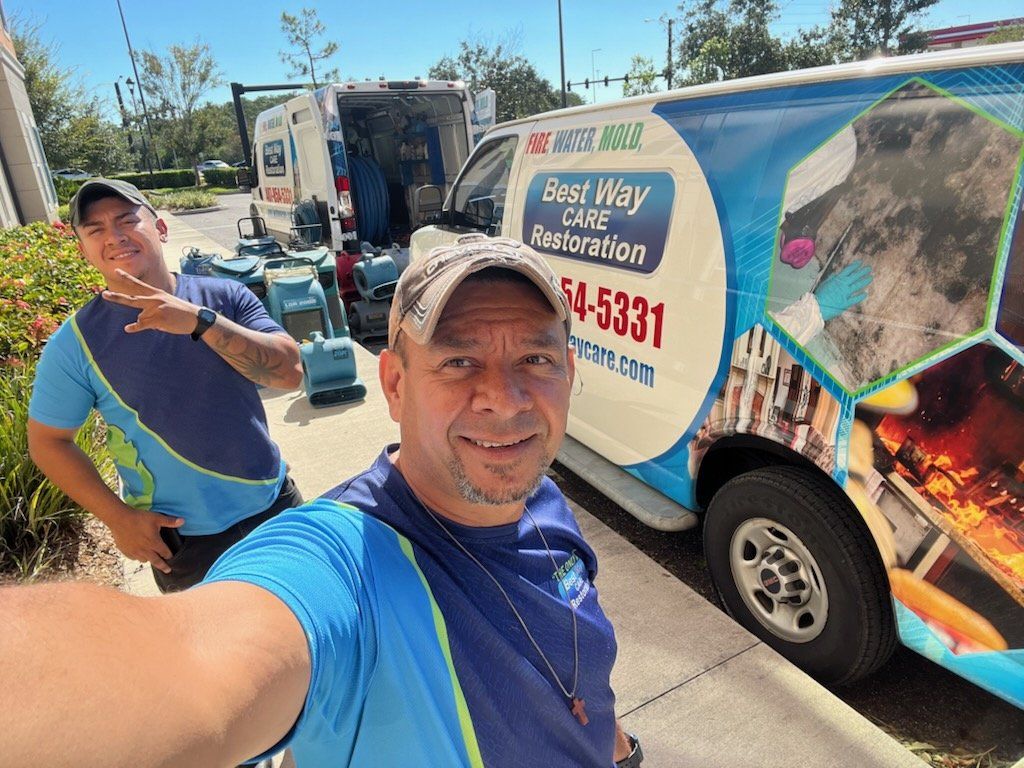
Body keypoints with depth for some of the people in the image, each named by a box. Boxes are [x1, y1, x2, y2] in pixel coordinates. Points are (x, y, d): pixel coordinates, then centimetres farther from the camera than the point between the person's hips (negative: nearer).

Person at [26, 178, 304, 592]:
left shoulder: (225, 297, -8)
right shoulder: (76, 341, -10)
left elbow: (289, 371, -20)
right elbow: (47, 439, -1)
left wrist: (201, 321, -32)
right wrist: (118, 517, -9)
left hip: (276, 506, 2)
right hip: (180, 539, -1)